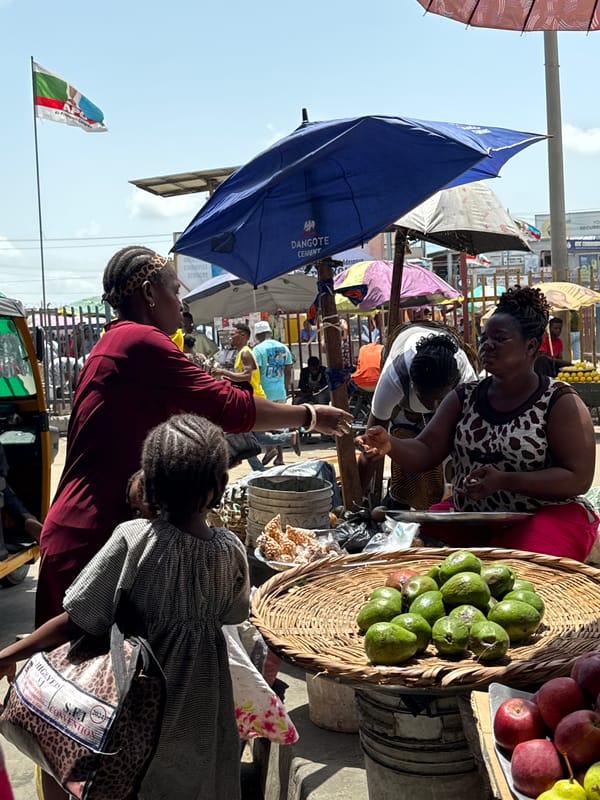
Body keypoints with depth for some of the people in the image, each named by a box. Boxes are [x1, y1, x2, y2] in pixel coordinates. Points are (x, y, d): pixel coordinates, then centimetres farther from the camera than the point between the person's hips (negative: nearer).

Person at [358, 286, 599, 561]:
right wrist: (390, 445, -23)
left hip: (544, 516, -4)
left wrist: (503, 481, -23)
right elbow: (426, 452, 0)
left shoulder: (560, 402, -5)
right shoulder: (464, 397, 8)